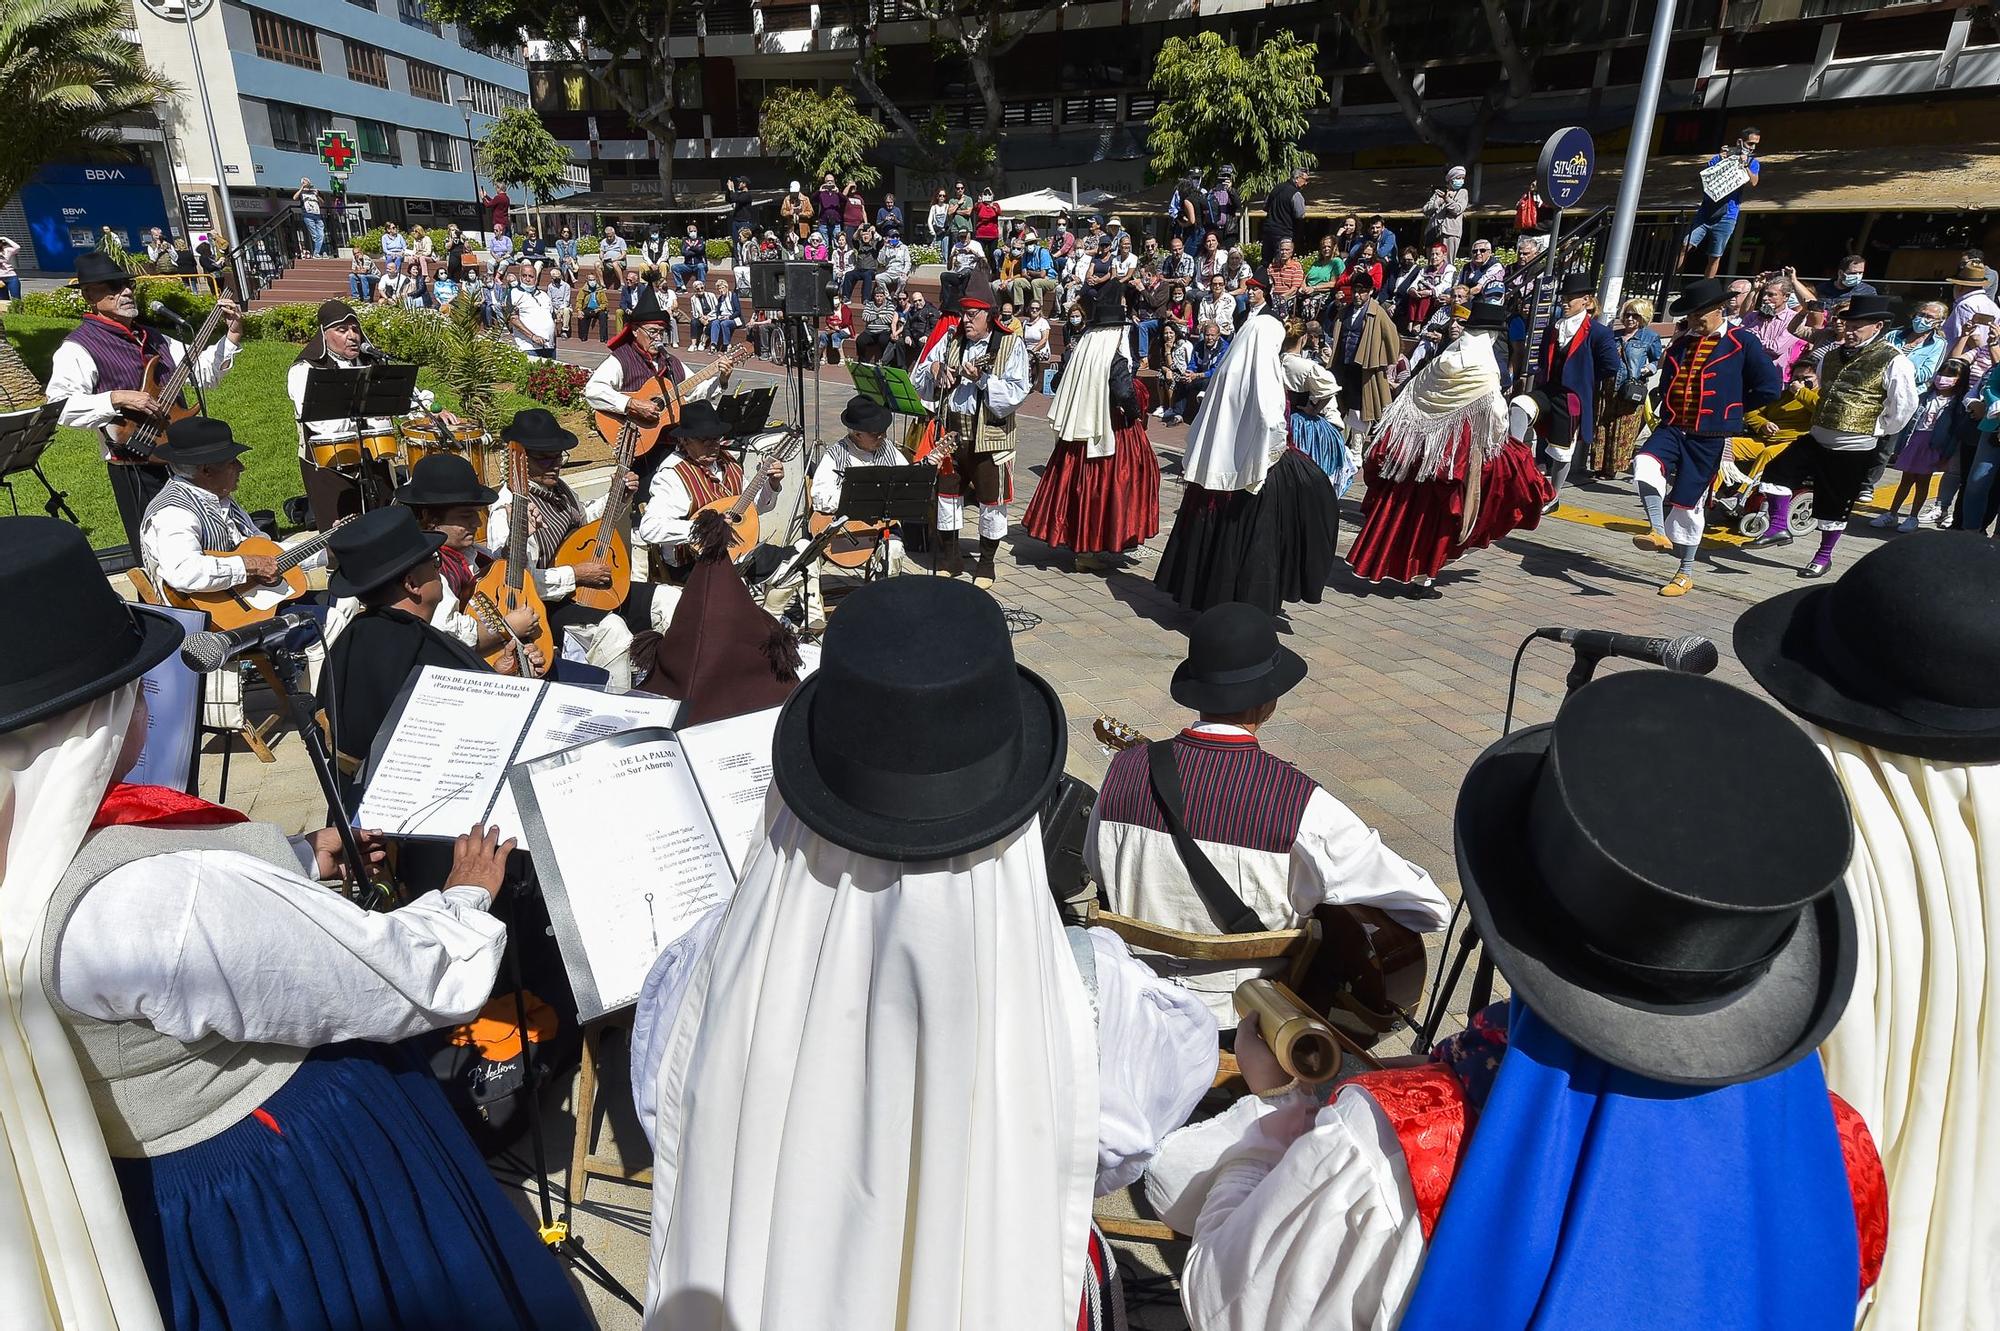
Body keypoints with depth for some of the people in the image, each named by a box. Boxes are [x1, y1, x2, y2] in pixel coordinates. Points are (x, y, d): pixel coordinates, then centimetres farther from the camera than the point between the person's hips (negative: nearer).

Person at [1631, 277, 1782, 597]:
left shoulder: (1743, 343, -2)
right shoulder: (1680, 344, 14)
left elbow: (1769, 388, -3)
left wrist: (1730, 409, 2)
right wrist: (1669, 412, 10)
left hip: (1708, 438, -4)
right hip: (1671, 429, 4)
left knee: (1688, 504, 1)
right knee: (1645, 465, -30)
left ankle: (1686, 573, 15)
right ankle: (1658, 532, -27)